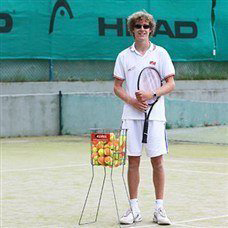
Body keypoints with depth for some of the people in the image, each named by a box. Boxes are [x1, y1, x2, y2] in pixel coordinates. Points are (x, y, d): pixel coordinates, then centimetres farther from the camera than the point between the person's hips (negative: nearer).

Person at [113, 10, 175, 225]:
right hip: (131, 116, 1)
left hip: (154, 116, -1)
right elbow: (117, 87, 8)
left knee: (157, 161, -1)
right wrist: (132, 101, -9)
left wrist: (152, 94, -15)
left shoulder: (160, 53, 4)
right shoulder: (124, 56, 8)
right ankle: (134, 209, 9)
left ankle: (159, 208, 6)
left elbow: (170, 84, 1)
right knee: (133, 161, 2)